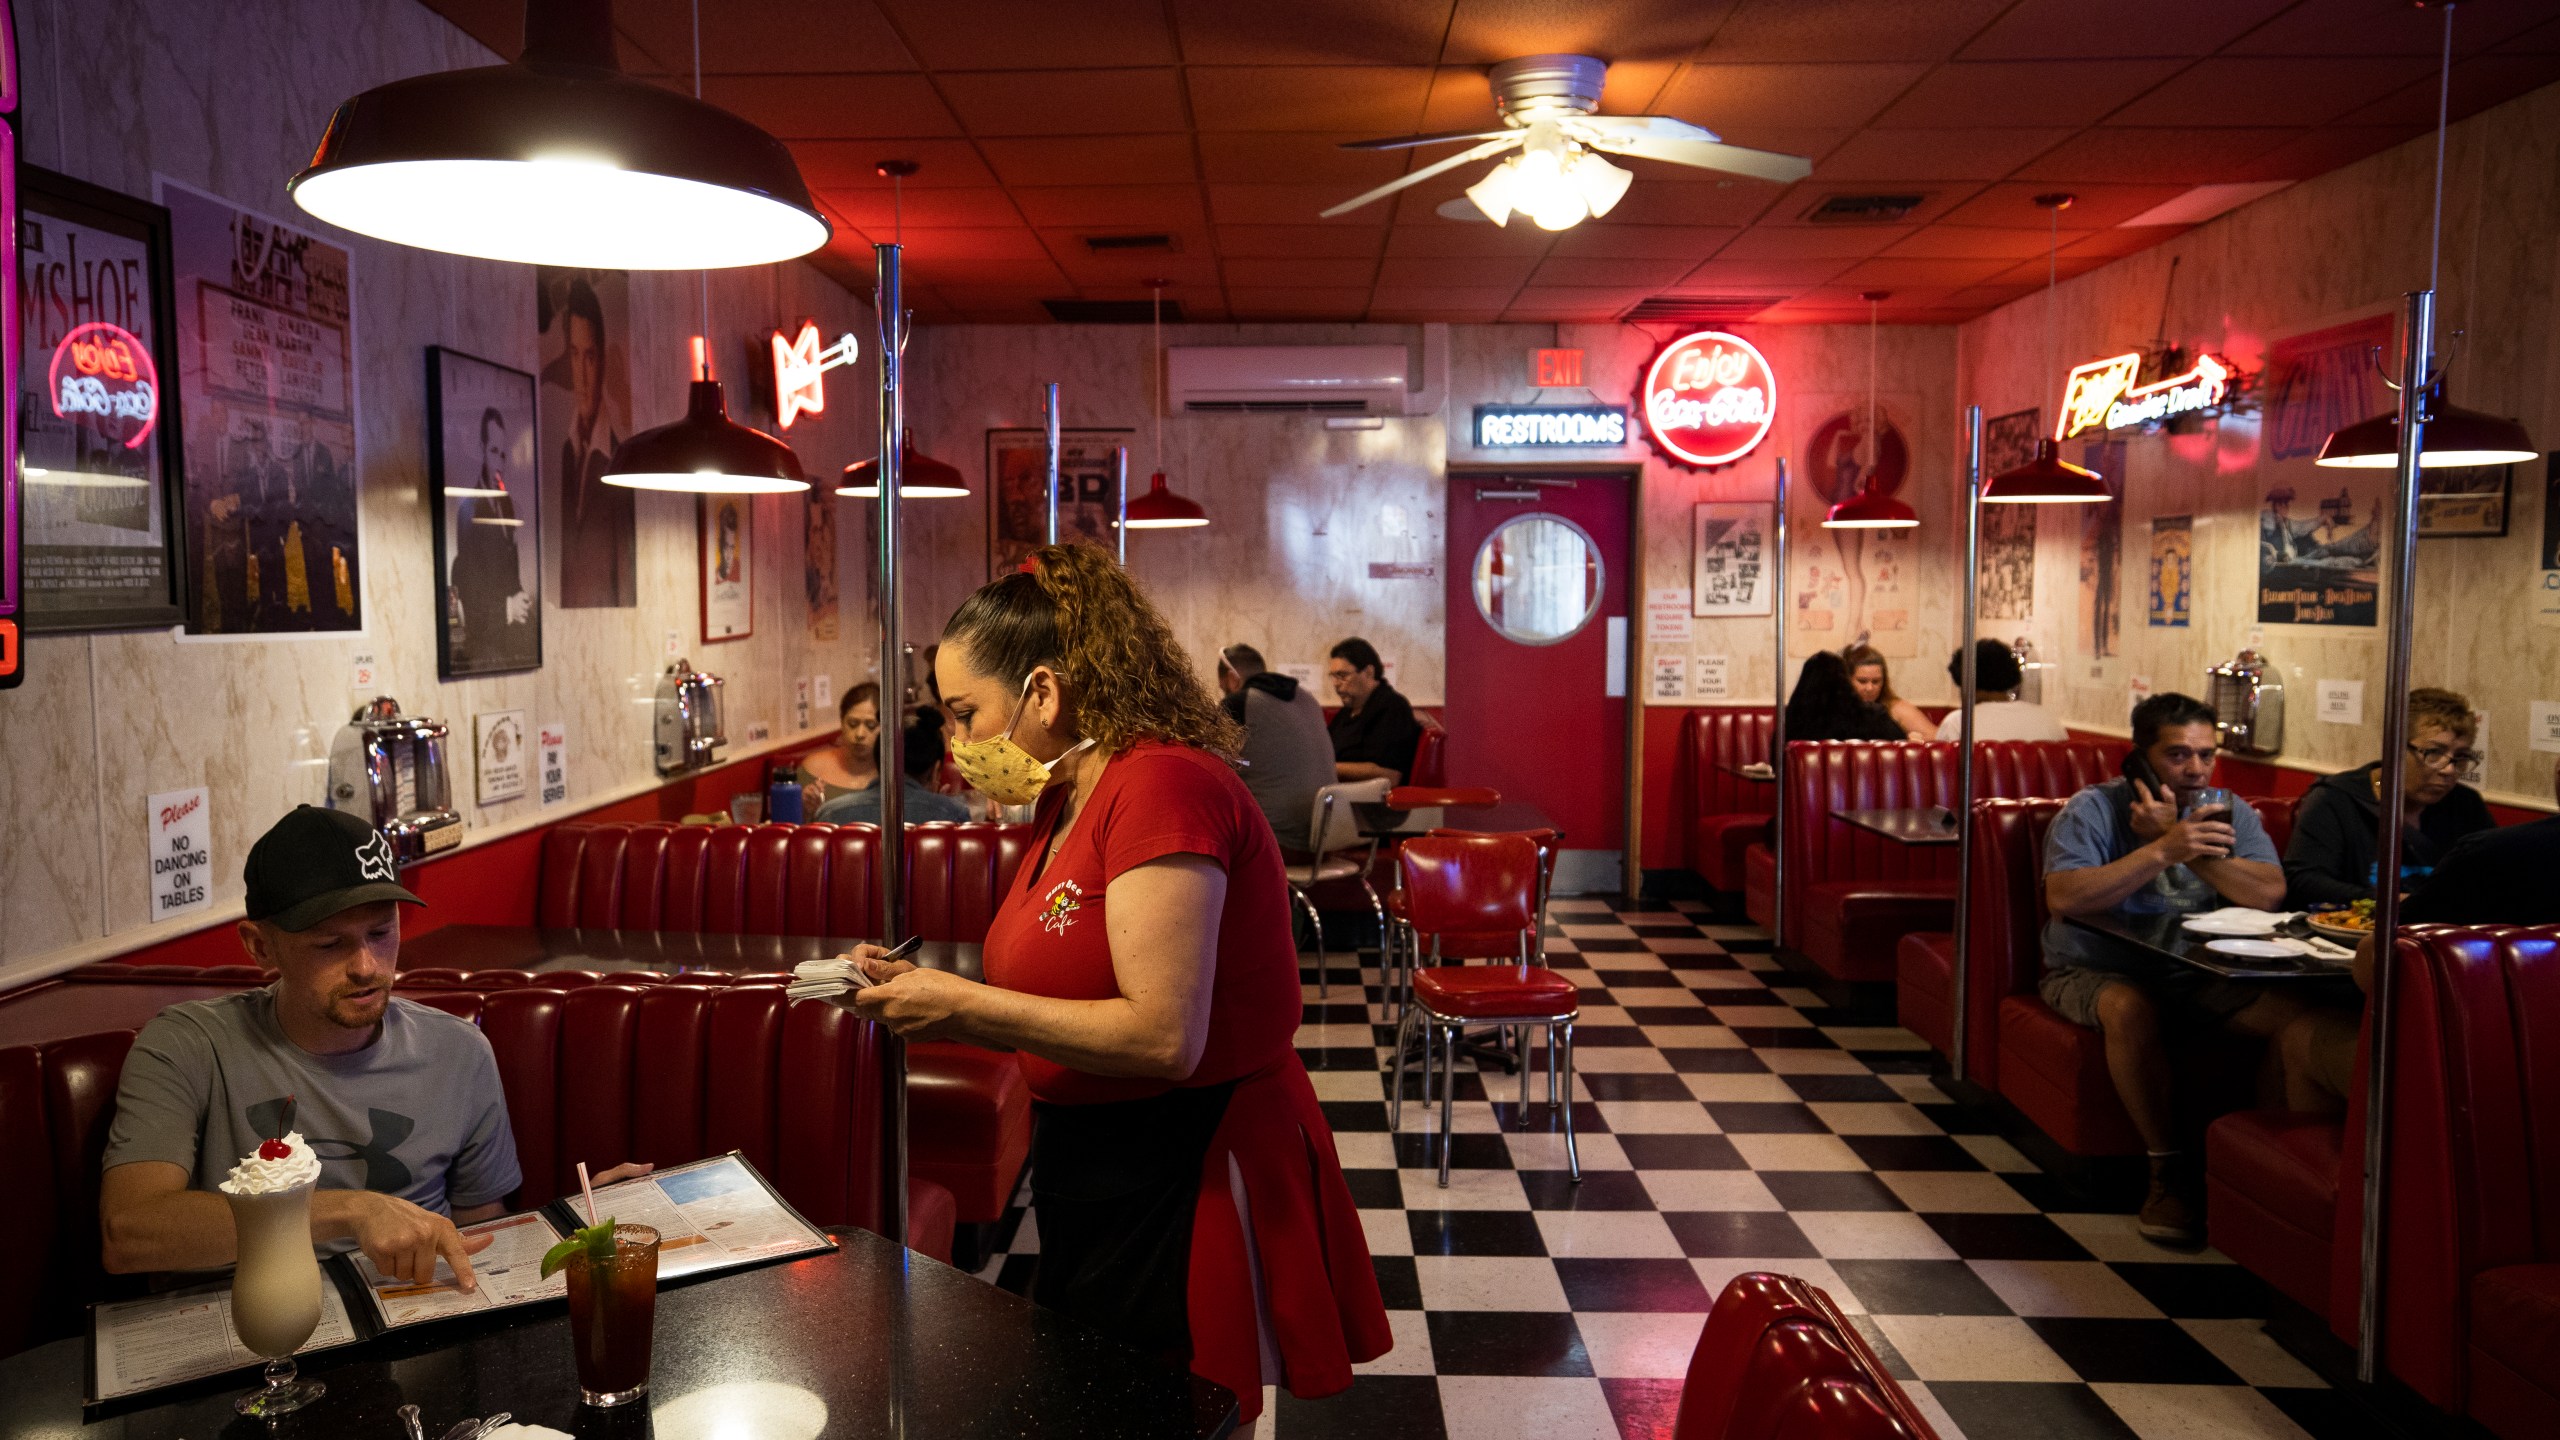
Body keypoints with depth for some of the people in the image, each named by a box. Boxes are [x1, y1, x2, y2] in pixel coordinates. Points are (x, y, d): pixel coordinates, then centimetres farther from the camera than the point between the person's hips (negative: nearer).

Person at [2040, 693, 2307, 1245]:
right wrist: (2161, 851, -30)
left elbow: (2269, 893, -14)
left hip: (2197, 973, 4)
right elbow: (2064, 899, -25)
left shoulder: (2228, 813, 5)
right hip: (2094, 970, -4)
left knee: (2294, 1014, -19)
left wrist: (2178, 841, -20)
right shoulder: (2092, 810, -8)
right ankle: (2167, 1166, -22)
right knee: (2130, 1008, -36)